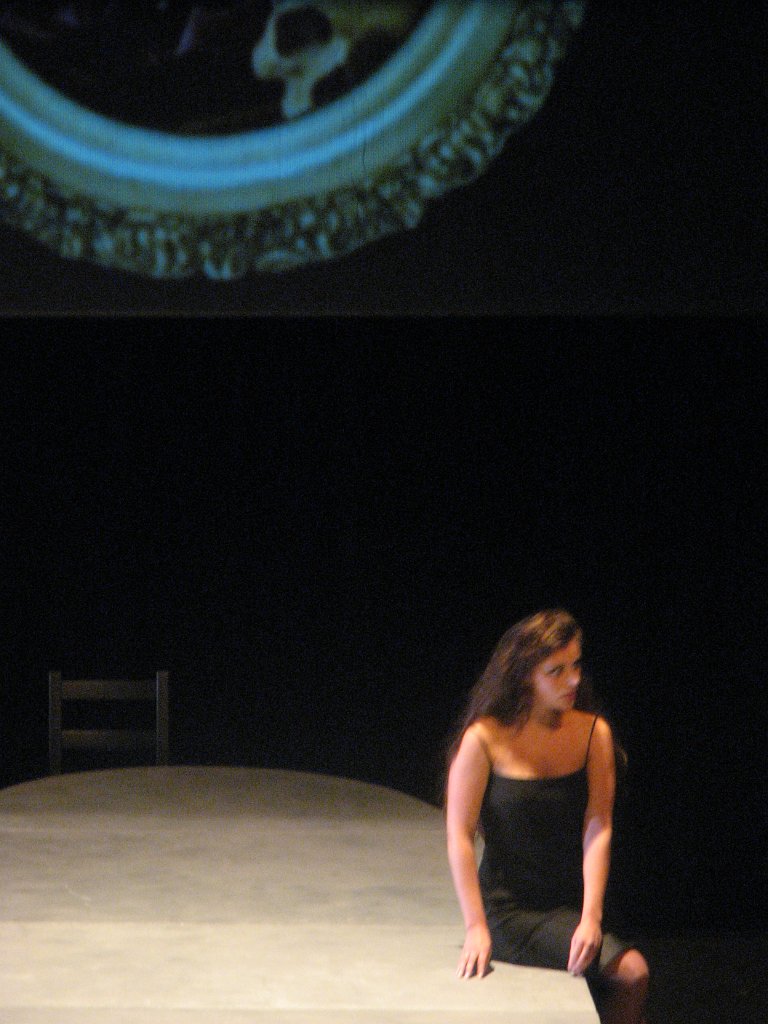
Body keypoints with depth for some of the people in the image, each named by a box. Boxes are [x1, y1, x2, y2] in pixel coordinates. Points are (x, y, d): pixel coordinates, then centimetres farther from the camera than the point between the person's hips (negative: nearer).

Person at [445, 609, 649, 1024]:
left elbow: (597, 828, -5)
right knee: (631, 972, -21)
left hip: (571, 903, 4)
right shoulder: (484, 740, -8)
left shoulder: (593, 732, 2)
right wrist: (476, 927, -15)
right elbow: (459, 835, -9)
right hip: (510, 910, -4)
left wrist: (591, 917, -16)